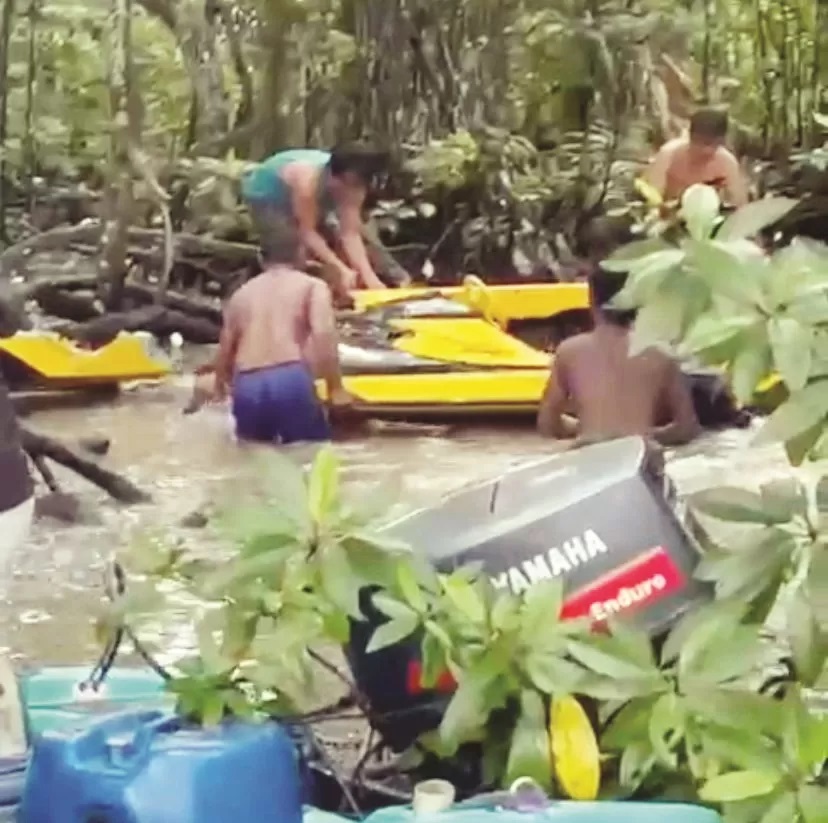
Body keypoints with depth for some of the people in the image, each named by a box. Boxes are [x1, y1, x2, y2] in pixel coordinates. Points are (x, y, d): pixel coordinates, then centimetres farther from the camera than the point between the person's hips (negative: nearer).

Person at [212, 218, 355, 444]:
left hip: (247, 386, 3)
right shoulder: (312, 285, 12)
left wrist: (221, 386, 47)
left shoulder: (242, 293, 24)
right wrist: (336, 389, -1)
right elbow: (323, 334, -6)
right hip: (290, 379, -3)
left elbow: (225, 350, 27)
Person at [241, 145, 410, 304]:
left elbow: (350, 234, -23)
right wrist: (342, 270, -43)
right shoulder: (308, 181, -44)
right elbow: (307, 233, -38)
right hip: (264, 195, -6)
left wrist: (369, 276, -33)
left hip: (295, 196, 6)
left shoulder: (350, 184, -24)